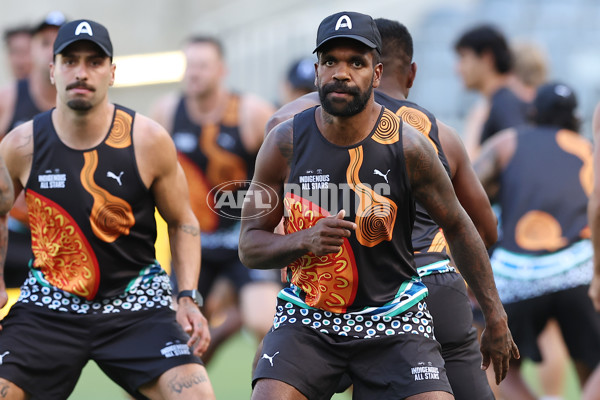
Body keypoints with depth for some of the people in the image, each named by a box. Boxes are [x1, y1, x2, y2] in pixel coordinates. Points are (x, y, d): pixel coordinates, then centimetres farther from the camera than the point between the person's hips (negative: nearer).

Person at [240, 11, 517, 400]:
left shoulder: (408, 146, -10)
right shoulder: (286, 142, -7)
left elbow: (458, 226, 4)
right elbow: (250, 246, -2)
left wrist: (495, 317, 8)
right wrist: (305, 241, -24)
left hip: (393, 320, 0)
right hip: (307, 320, 0)